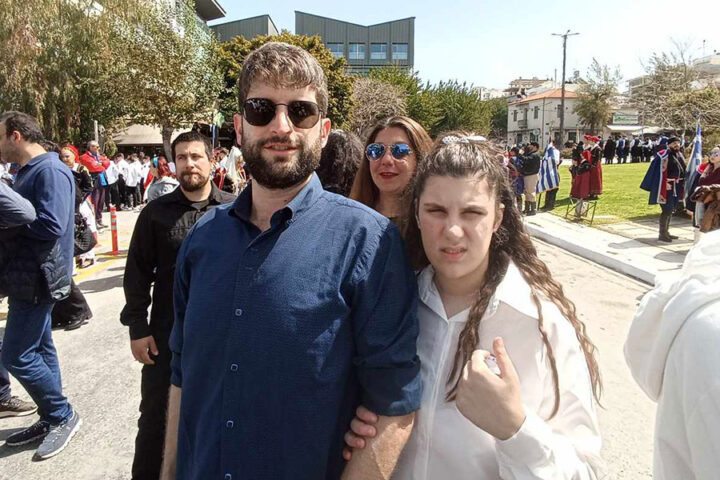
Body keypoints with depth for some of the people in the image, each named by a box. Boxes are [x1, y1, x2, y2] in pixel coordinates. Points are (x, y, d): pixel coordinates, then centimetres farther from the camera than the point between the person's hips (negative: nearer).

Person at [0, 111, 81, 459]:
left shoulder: (50, 172, -17)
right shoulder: (28, 172, 15)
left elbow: (50, 225, -26)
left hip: (38, 279, -10)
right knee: (39, 350, 16)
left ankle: (63, 416, 12)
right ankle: (51, 420, 28)